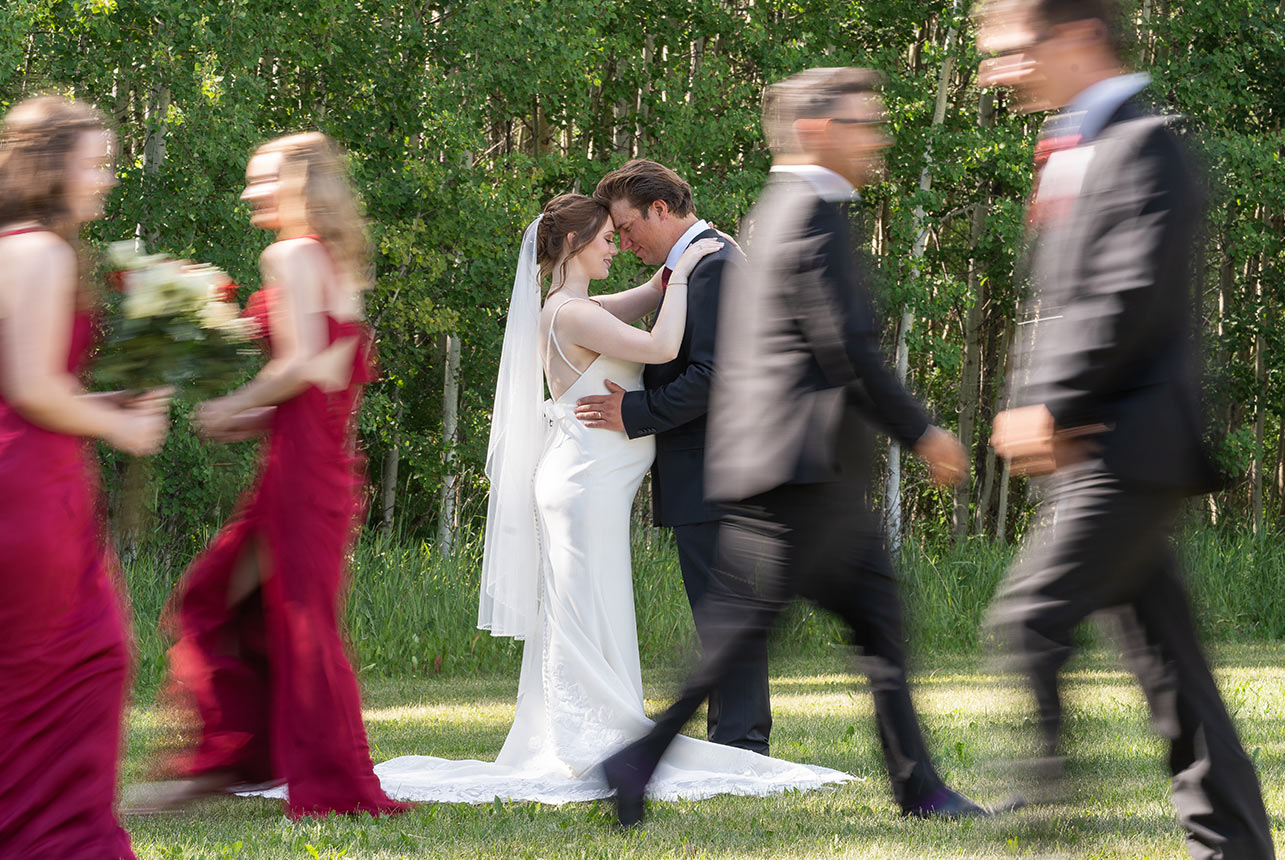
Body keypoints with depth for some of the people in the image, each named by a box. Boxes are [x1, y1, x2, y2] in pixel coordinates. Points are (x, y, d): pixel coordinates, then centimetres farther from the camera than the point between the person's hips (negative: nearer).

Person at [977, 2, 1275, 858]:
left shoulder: (1144, 144, -10)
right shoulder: (1075, 154, 18)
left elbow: (1132, 303, -19)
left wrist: (1050, 409, -15)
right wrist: (1035, 413, 1)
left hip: (1131, 445, -9)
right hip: (1094, 450, 9)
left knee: (1031, 620, -14)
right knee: (1164, 652, 9)